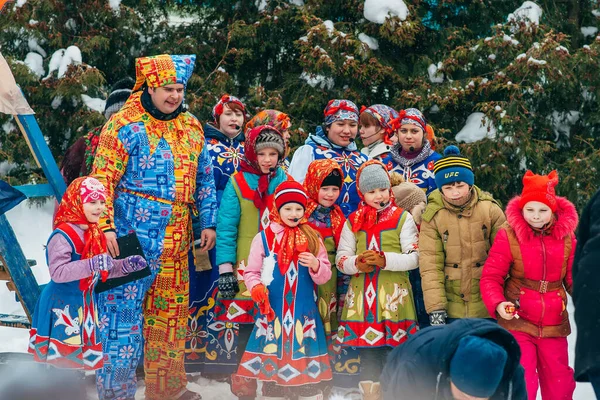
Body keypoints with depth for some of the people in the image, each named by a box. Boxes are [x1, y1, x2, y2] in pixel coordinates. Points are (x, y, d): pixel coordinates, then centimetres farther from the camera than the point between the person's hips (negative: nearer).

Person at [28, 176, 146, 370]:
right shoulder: (63, 235, -21)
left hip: (84, 304, 9)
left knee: (79, 356, 17)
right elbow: (57, 272, -31)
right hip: (61, 305, -8)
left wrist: (127, 265, 0)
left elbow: (105, 269, 16)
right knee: (60, 356, -4)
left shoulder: (95, 234, 7)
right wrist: (90, 265, -39)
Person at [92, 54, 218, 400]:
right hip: (133, 235, -6)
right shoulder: (126, 125, -5)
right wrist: (106, 226, -17)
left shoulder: (191, 127, 14)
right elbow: (103, 178, -9)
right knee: (124, 309, -5)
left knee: (172, 310, 13)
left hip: (177, 240, 6)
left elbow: (204, 179, 19)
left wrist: (209, 223, 14)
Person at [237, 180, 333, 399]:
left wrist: (315, 265, -15)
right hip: (272, 311, -1)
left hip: (304, 312, 1)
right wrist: (256, 287, -19)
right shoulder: (263, 238, -1)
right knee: (271, 358, 7)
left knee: (307, 368, 4)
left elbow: (325, 276, 6)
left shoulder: (313, 239, 6)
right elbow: (251, 272, 1)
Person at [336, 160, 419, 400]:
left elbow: (414, 257, -4)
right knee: (367, 353, 6)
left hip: (394, 295, -2)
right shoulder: (353, 221, 11)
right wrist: (356, 264, -13)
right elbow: (340, 259, 9)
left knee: (394, 352, -2)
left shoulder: (403, 218, 3)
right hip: (362, 295, 3)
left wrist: (385, 260, -19)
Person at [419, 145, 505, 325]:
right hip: (450, 308, 0)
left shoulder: (490, 209, -5)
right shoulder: (433, 215, -5)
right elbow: (430, 265, -8)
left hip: (488, 307, 0)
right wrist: (435, 307, -14)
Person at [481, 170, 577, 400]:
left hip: (554, 325, 3)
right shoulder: (508, 235, -11)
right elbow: (490, 277, -9)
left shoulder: (566, 236, -1)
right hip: (517, 323, -3)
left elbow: (575, 278, 6)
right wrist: (497, 304, -26)